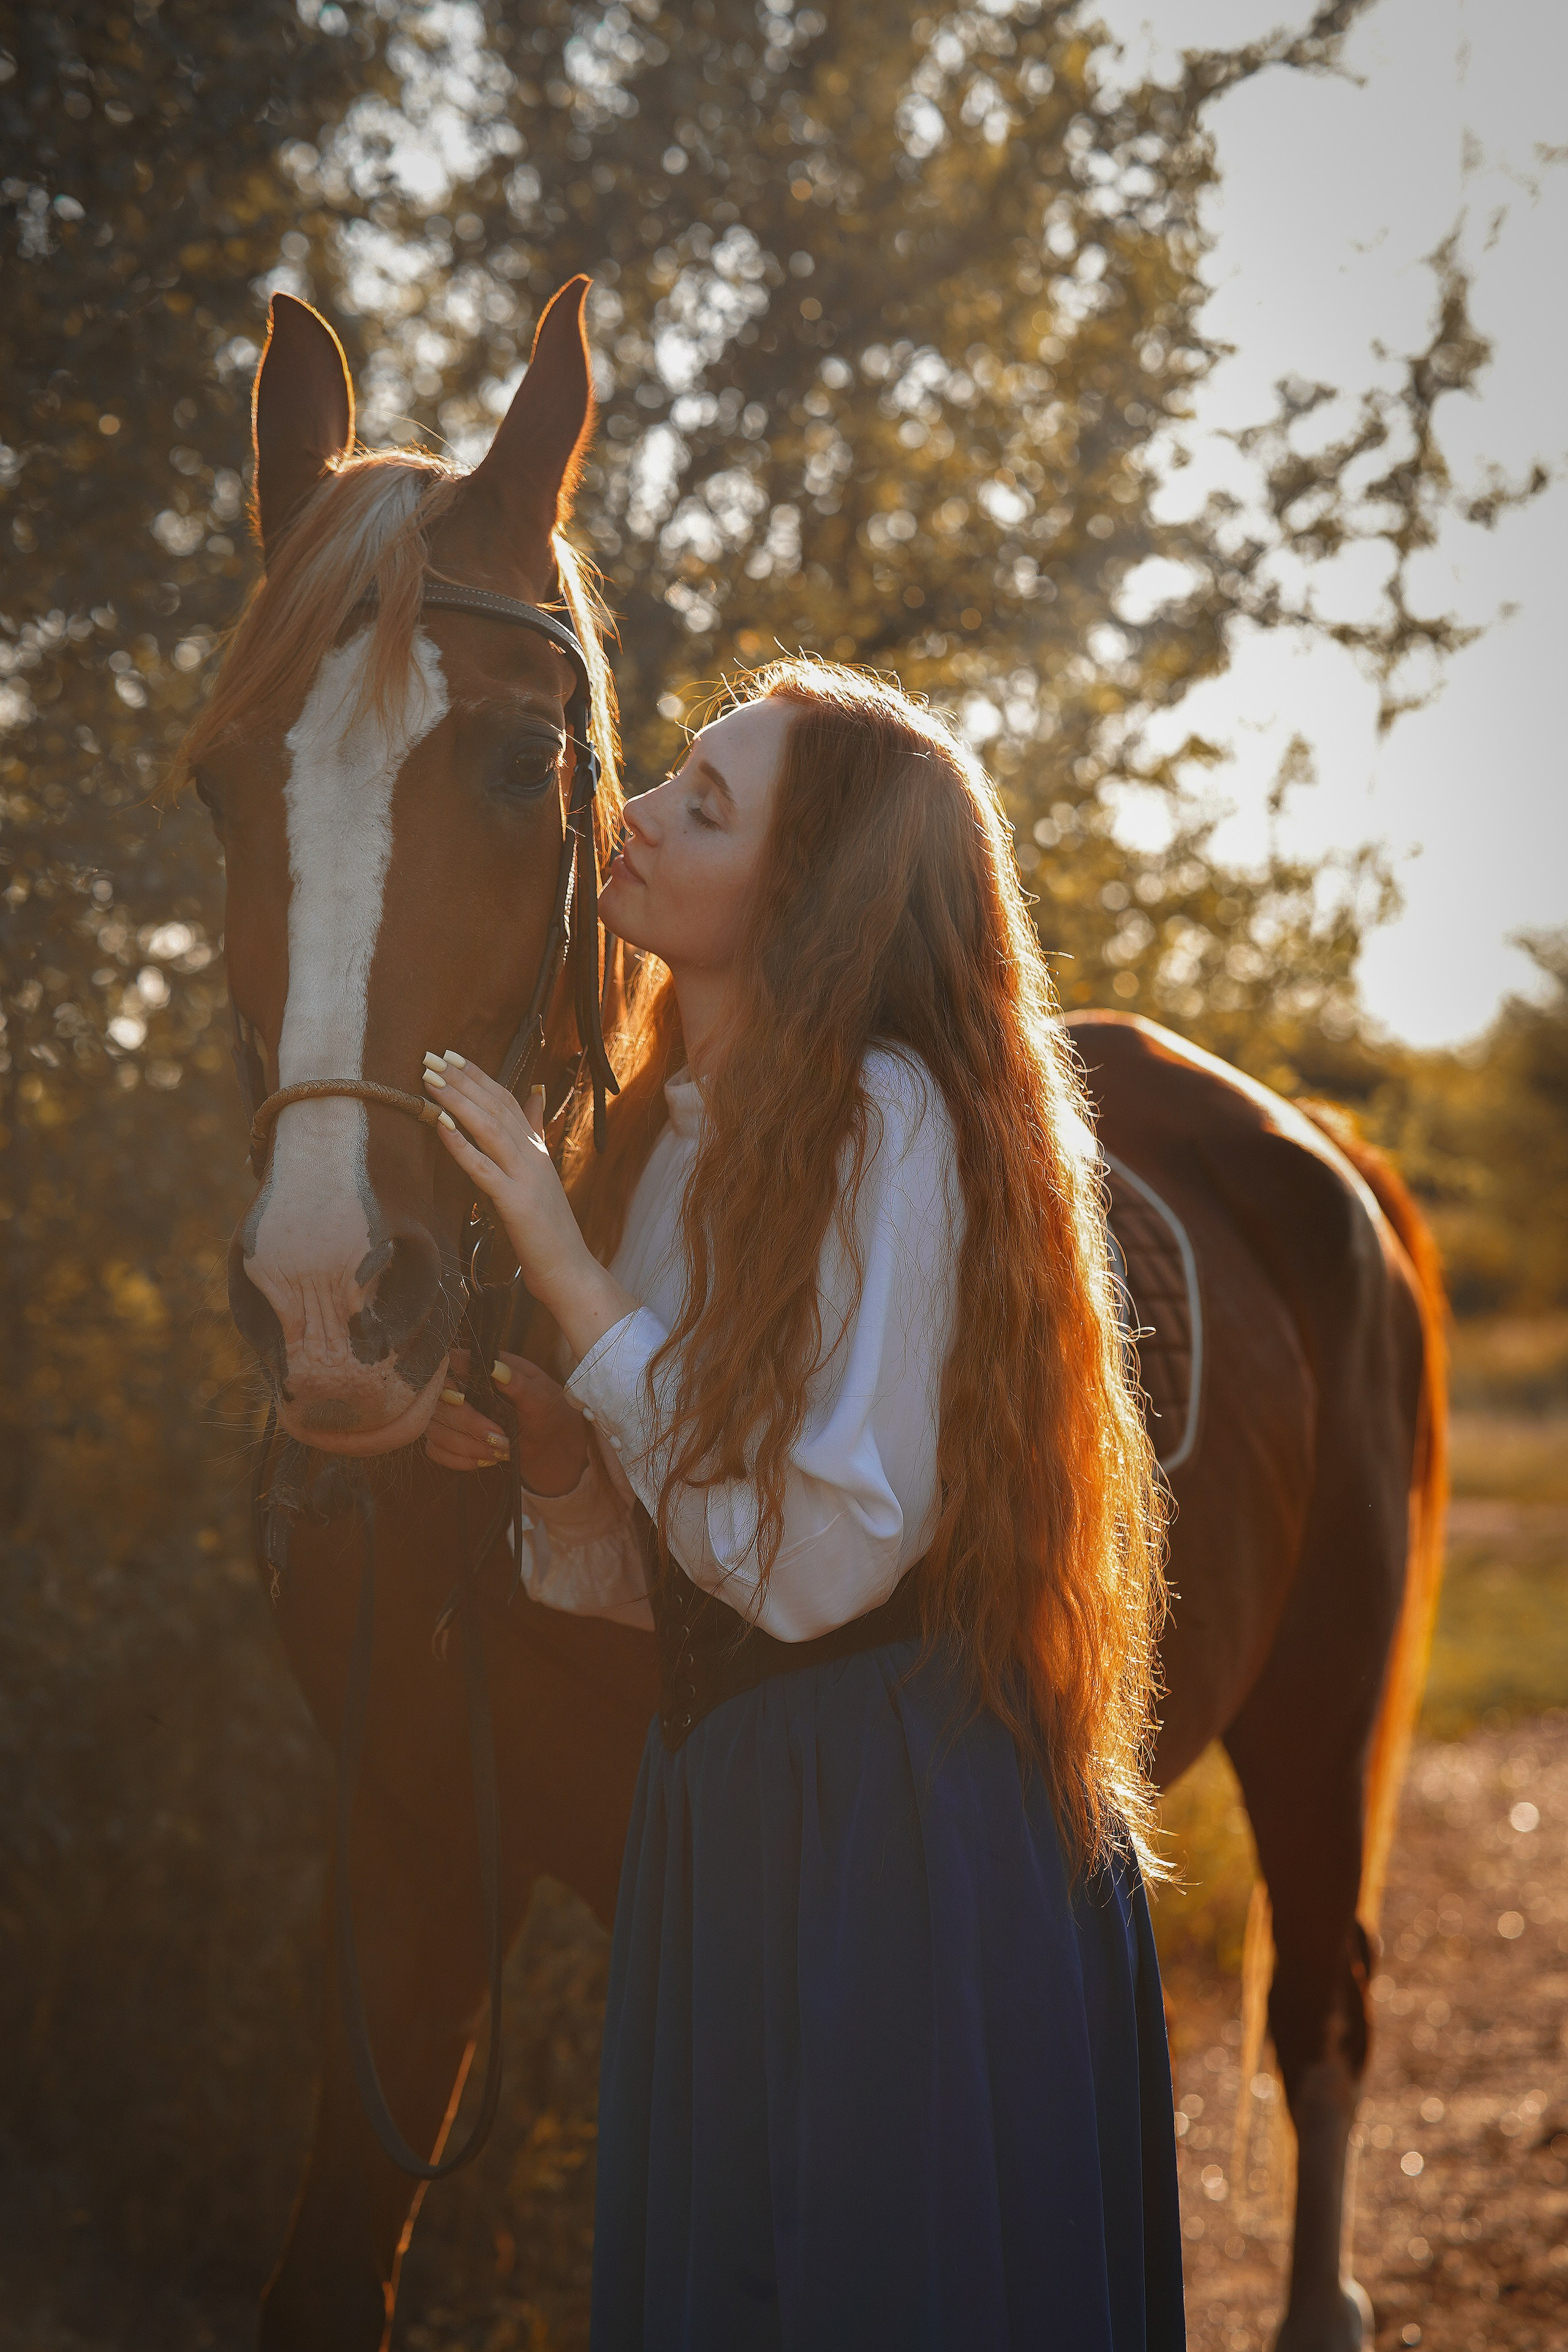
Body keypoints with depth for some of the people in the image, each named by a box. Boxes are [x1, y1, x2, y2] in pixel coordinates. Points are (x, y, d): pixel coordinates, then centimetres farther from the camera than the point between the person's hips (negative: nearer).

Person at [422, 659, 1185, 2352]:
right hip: (719, 1820, 8)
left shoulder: (887, 1116, -16)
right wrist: (548, 1448, -4)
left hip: (914, 1839, -8)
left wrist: (568, 1275, -19)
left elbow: (812, 1560, -21)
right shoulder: (667, 1138, 9)